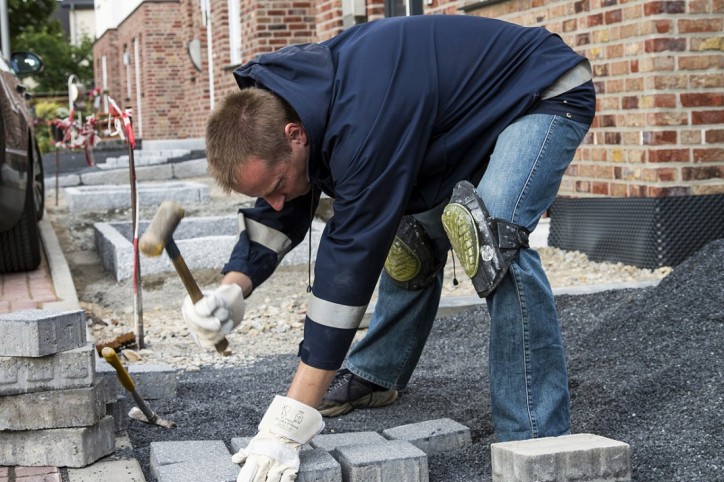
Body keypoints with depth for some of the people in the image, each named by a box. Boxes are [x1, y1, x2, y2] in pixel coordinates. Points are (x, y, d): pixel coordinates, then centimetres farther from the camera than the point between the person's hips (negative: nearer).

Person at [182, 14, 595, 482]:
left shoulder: (363, 119, -39)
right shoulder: (278, 107, -12)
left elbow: (352, 254, -39)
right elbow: (279, 213, -1)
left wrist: (289, 422, -40)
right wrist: (232, 290, -22)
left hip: (548, 93, -9)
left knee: (496, 238, -28)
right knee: (414, 234, 10)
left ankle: (538, 438, -19)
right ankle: (375, 375, 30)